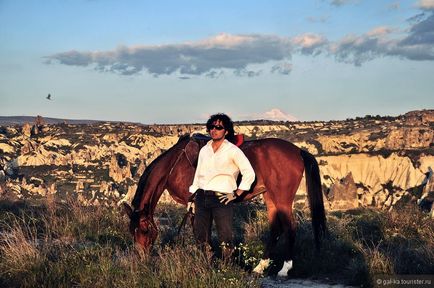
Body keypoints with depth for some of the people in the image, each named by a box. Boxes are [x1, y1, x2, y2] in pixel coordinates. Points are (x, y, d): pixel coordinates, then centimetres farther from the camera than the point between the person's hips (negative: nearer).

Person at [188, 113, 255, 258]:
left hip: (222, 198, -5)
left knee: (225, 239, -2)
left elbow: (249, 174, -5)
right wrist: (192, 198, 15)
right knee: (200, 237, 11)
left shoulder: (233, 151, -4)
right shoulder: (204, 150, 12)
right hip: (202, 197, 6)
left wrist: (236, 194, -7)